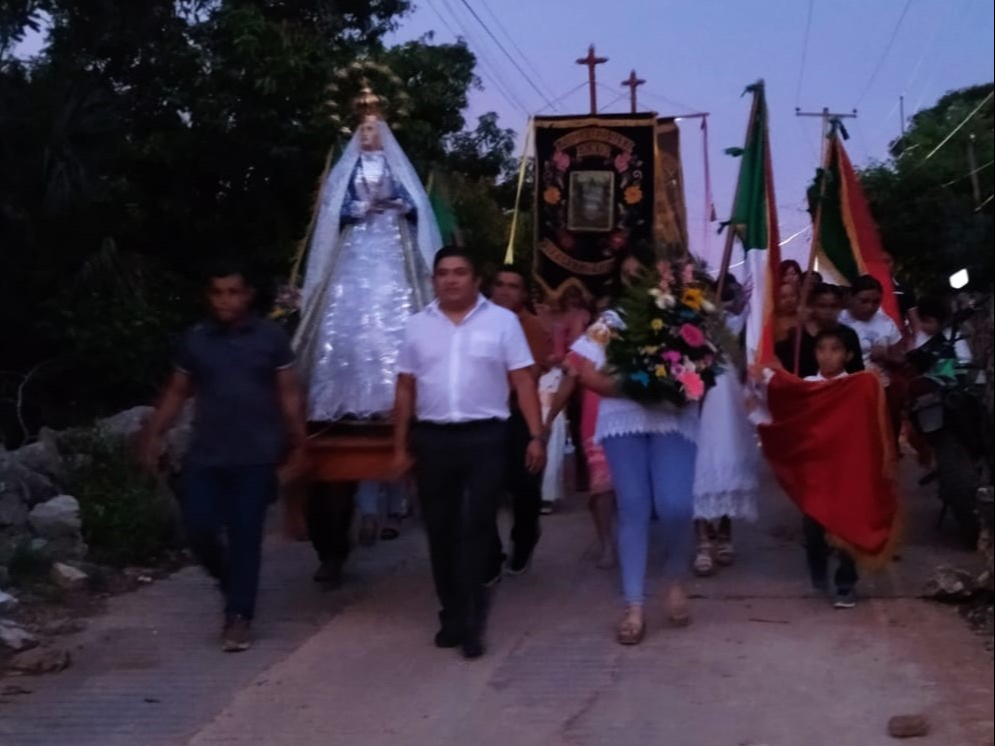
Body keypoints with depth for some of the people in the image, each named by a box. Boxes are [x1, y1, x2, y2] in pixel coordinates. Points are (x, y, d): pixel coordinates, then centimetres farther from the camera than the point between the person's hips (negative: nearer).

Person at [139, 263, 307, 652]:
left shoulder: (271, 337, 1)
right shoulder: (194, 339, 6)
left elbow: (288, 392, 3)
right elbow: (176, 392, 12)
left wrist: (297, 440, -4)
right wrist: (153, 434, 3)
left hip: (255, 456, -2)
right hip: (205, 455, 2)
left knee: (245, 535, -1)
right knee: (198, 529, 0)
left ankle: (238, 617, 9)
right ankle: (230, 580, 30)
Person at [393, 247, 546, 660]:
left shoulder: (502, 321, 1)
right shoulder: (418, 326, 9)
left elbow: (523, 381, -2)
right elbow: (406, 389, 11)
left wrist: (536, 436, -9)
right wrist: (400, 446, 8)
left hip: (484, 437, -3)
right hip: (432, 439, 3)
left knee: (476, 526, -7)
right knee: (440, 530, 8)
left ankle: (469, 620, -2)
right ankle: (453, 615, 21)